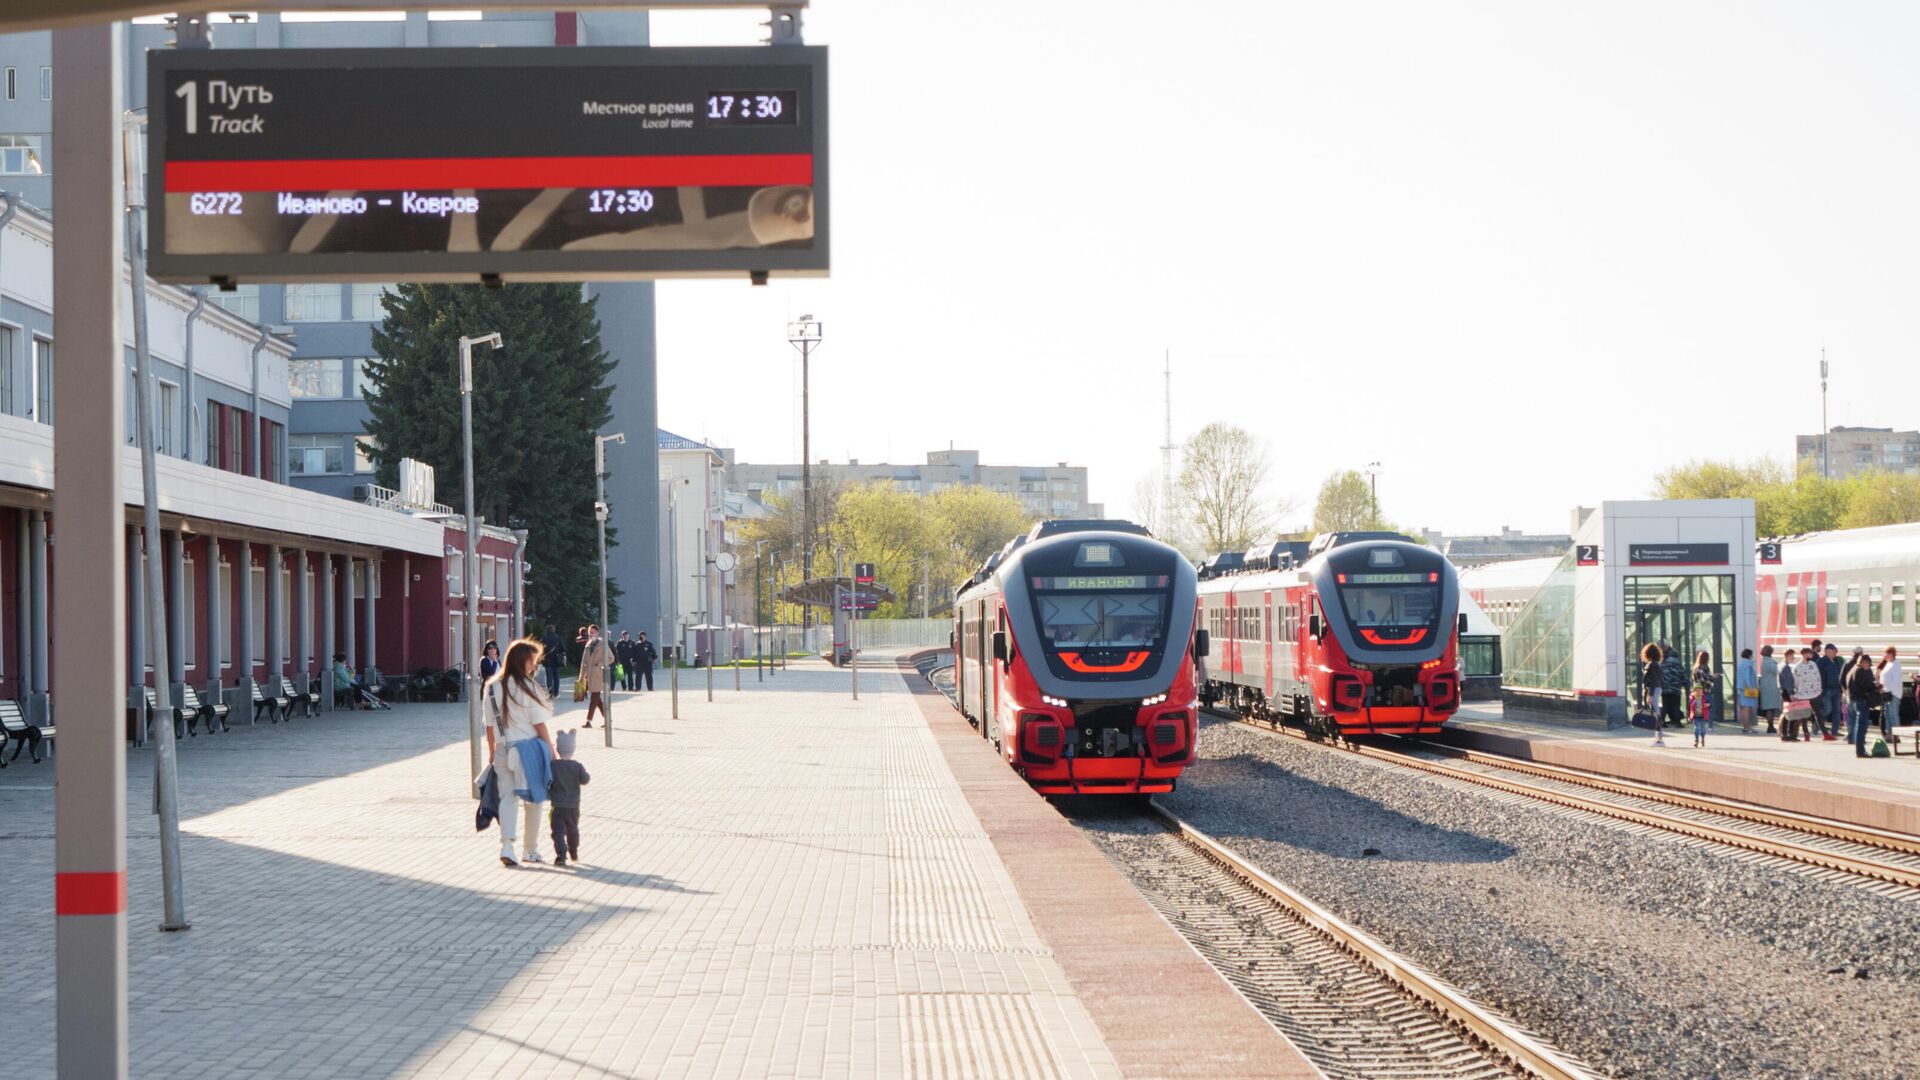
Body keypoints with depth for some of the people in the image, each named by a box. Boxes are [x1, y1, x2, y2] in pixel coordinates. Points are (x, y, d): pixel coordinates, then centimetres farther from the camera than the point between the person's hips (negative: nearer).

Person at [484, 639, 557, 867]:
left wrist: (492, 751, 17)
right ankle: (531, 850, 18)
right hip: (528, 749, -4)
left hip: (503, 751, 4)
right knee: (532, 800, 10)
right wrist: (551, 750, 1)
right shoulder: (527, 687, -11)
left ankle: (507, 846, -13)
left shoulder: (492, 688, 2)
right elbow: (539, 724, -8)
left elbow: (490, 725, 7)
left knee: (507, 797, 5)